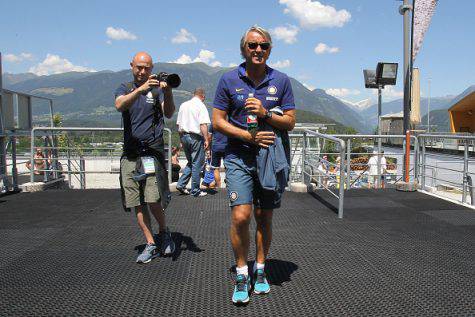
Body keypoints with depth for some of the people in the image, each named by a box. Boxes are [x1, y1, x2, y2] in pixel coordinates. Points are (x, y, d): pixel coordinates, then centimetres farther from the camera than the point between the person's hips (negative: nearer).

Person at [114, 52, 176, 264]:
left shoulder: (157, 89, 7)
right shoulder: (125, 89, 12)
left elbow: (169, 113, -11)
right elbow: (120, 105, -12)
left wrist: (167, 92, -29)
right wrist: (141, 89, -28)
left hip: (153, 152, -3)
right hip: (130, 154, 3)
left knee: (154, 200, -14)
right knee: (137, 204, 4)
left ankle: (164, 233, 12)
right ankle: (151, 244, 15)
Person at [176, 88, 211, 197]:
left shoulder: (183, 105, 14)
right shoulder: (201, 106, -6)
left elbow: (178, 124, 17)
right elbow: (203, 124, -16)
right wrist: (206, 139, -15)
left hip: (183, 136, 7)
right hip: (195, 137, -7)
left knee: (190, 162, 19)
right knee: (197, 164, 0)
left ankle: (181, 184, 11)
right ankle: (195, 191, 4)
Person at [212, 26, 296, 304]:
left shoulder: (281, 80, 4)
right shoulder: (229, 80, 2)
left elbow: (290, 122, 3)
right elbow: (218, 122, 0)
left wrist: (265, 114, -16)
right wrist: (250, 136, -12)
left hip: (273, 156, 2)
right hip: (239, 158, -1)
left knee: (264, 217, 10)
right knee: (241, 216, -13)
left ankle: (260, 271, 28)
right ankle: (241, 275, 8)